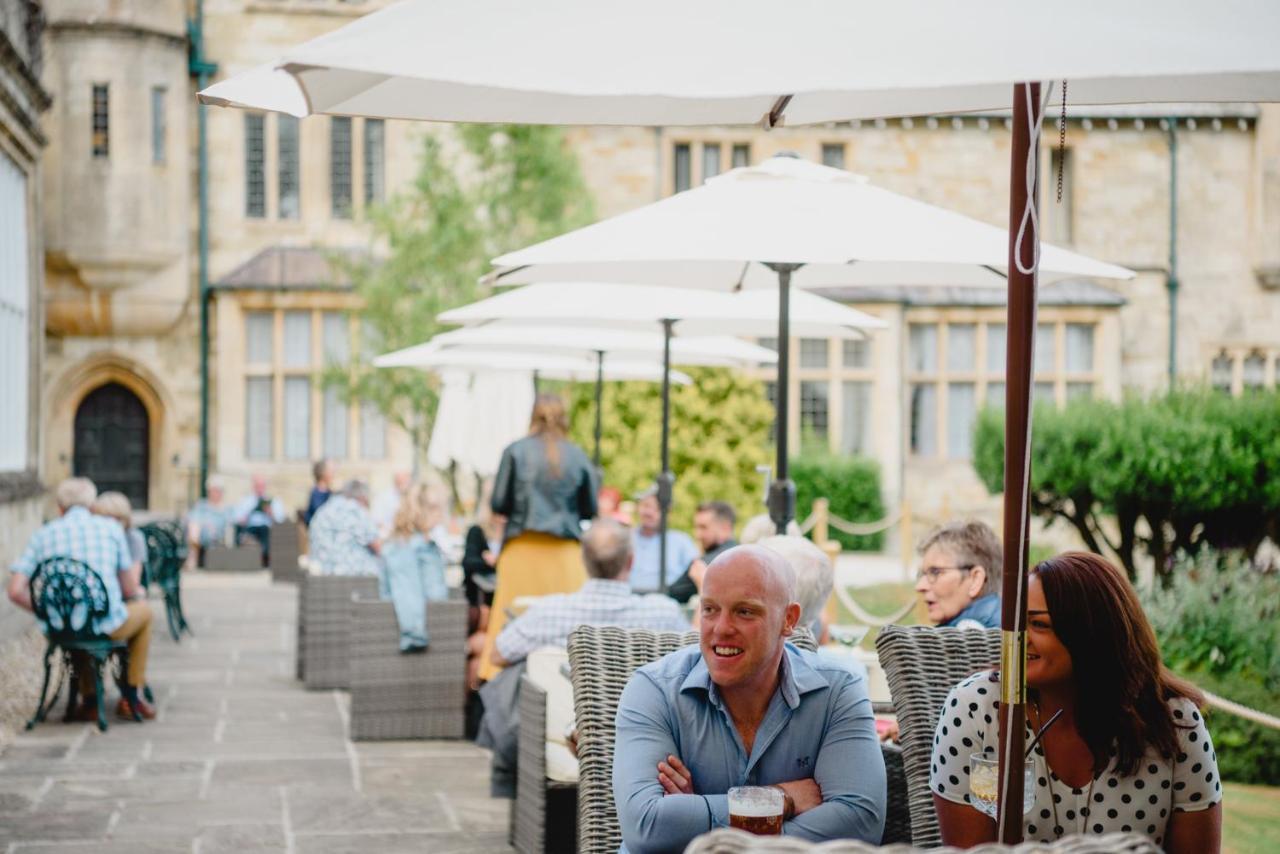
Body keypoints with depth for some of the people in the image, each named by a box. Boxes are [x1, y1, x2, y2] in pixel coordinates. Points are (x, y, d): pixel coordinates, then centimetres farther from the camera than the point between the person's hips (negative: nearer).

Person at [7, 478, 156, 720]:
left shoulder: (43, 534, 6)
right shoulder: (111, 527, 2)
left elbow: (16, 592, -2)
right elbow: (130, 589, 4)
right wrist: (135, 570, 27)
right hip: (105, 627, -3)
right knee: (143, 610, 31)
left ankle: (89, 700, 36)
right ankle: (132, 696, 31)